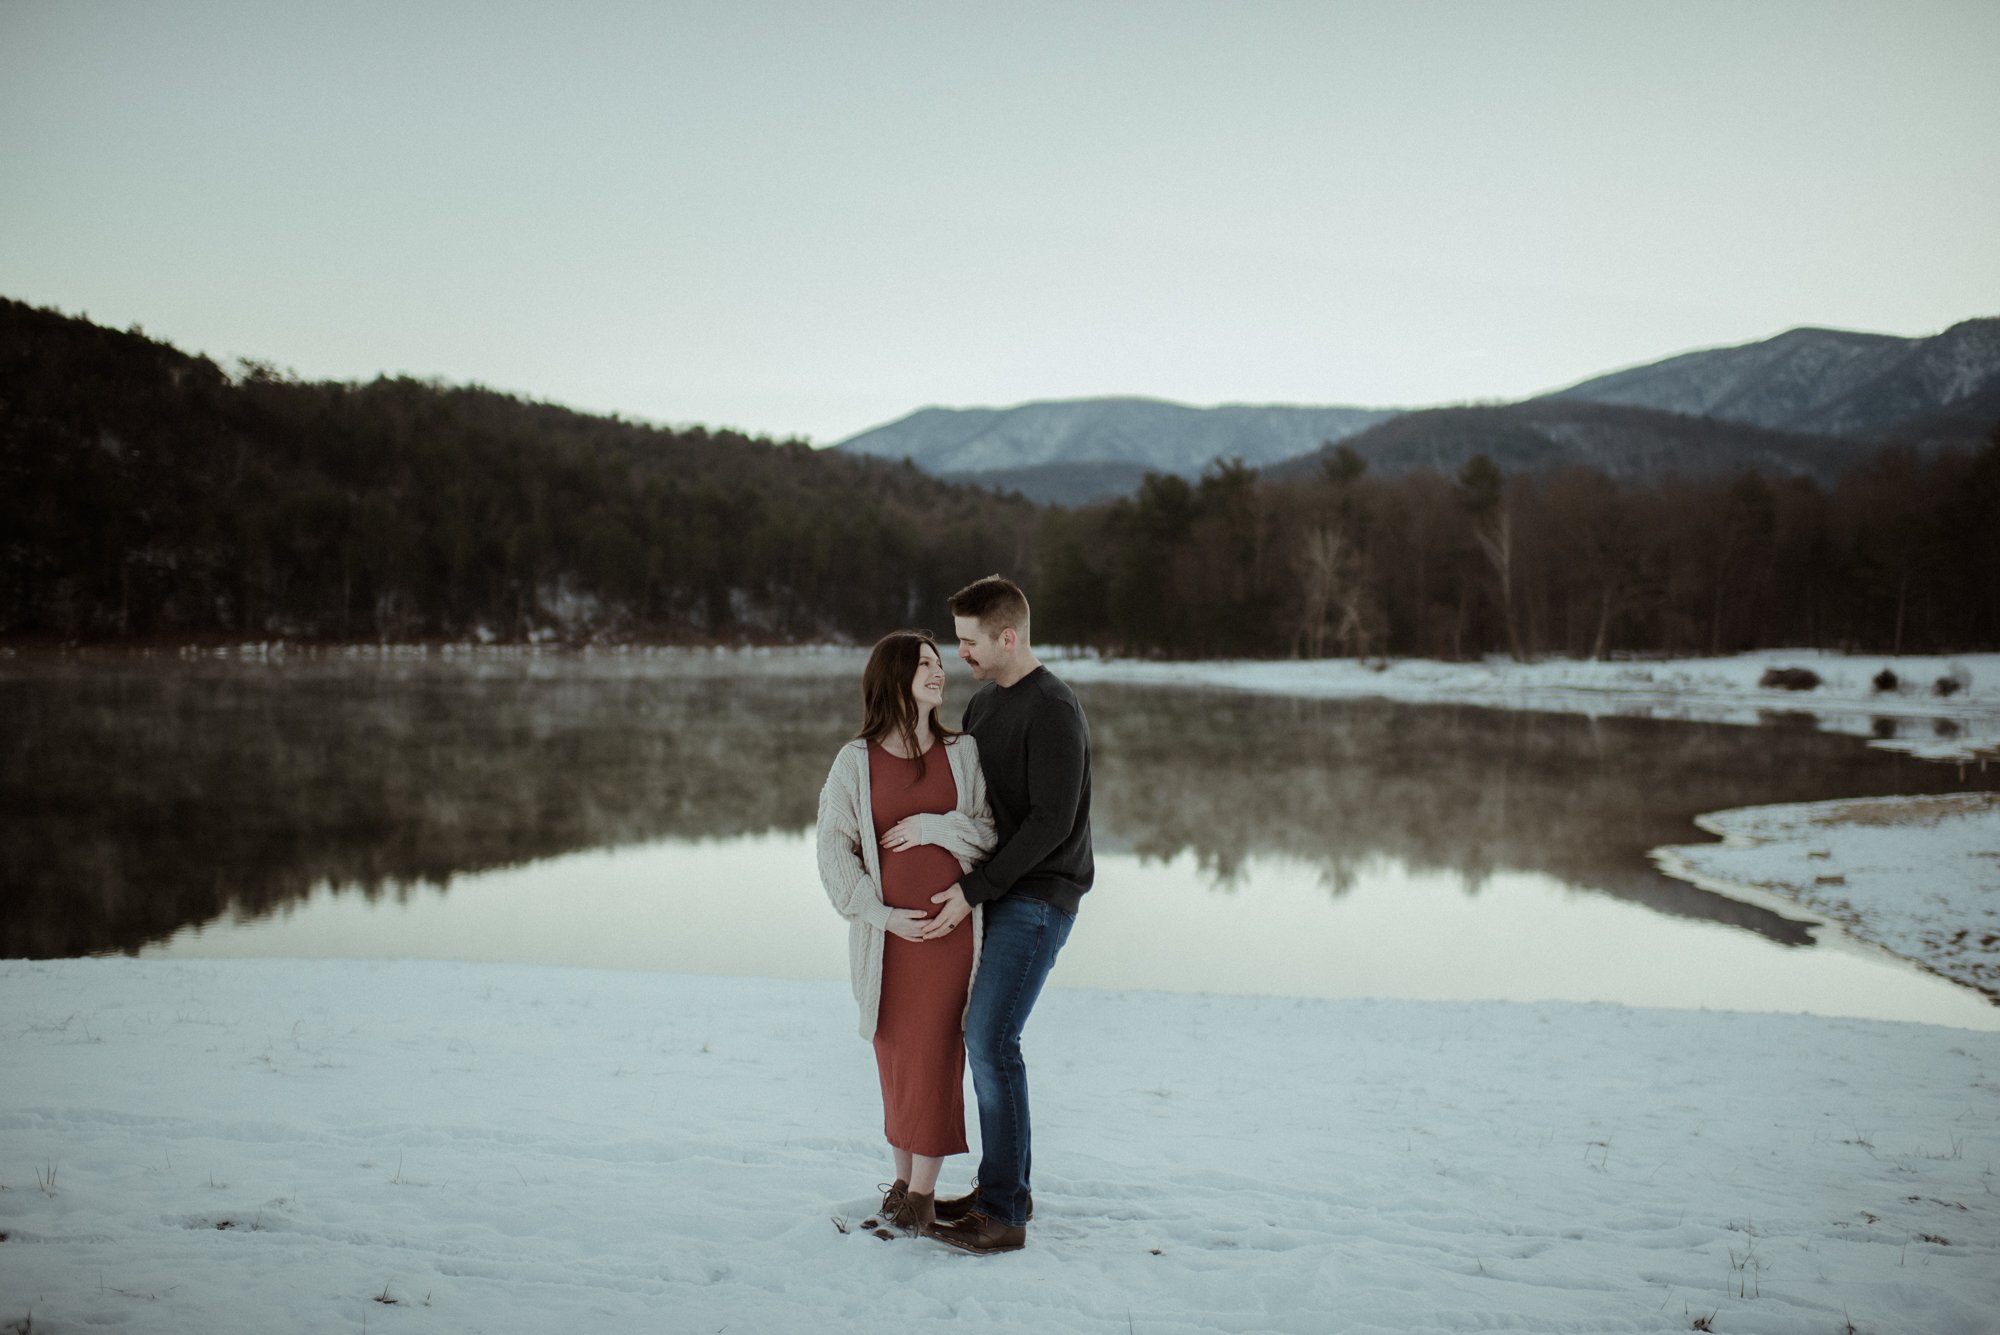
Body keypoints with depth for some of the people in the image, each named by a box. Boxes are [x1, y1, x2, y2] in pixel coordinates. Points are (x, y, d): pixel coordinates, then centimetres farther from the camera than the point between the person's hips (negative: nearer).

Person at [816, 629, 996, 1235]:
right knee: (895, 1051, 8)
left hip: (950, 926, 0)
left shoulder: (962, 752, 3)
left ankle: (923, 1190, 7)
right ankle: (902, 1175, 24)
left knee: (934, 1051, -1)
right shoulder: (856, 761, 0)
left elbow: (993, 832, 1)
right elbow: (833, 849, -1)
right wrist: (879, 912, -9)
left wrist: (934, 827, -13)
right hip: (888, 930, 0)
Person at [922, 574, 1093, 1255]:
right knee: (983, 1036, 10)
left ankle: (1004, 1213, -6)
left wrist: (973, 890, -19)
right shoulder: (983, 702, 14)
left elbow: (1051, 821, -20)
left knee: (991, 1038, -13)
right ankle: (1006, 1185, 21)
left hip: (1039, 898, -9)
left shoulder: (1051, 710, -15)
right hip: (995, 894, 9)